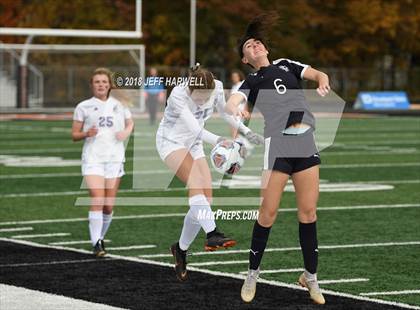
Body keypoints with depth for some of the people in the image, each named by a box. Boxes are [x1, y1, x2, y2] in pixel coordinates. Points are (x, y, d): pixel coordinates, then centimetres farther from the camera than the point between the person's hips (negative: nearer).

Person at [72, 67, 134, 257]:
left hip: (115, 158, 3)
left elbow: (130, 123, 26)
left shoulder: (119, 105, 10)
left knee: (109, 206, 4)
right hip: (92, 158, -3)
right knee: (97, 201, -17)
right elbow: (74, 135, 7)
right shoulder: (84, 107, 4)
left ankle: (100, 238, 25)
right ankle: (96, 243, -16)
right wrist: (87, 133, -14)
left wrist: (127, 132, 3)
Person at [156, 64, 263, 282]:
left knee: (205, 199, -5)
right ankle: (212, 234, -43)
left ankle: (181, 249, 11)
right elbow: (195, 128, -40)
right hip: (170, 142, -6)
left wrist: (247, 131, 5)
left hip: (194, 144, 6)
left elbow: (224, 110, 6)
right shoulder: (178, 95, -31)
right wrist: (217, 140, -55)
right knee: (195, 181, -32)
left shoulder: (217, 87, -15)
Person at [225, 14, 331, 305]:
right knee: (268, 212, -4)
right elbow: (231, 103, -8)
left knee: (308, 212, 3)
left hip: (306, 142, 3)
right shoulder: (251, 81, 9)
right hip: (277, 144, -3)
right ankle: (253, 274, 10)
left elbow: (318, 74, 10)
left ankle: (311, 276, 13)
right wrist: (235, 109, -32)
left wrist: (322, 83, -14)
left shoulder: (286, 64, 20)